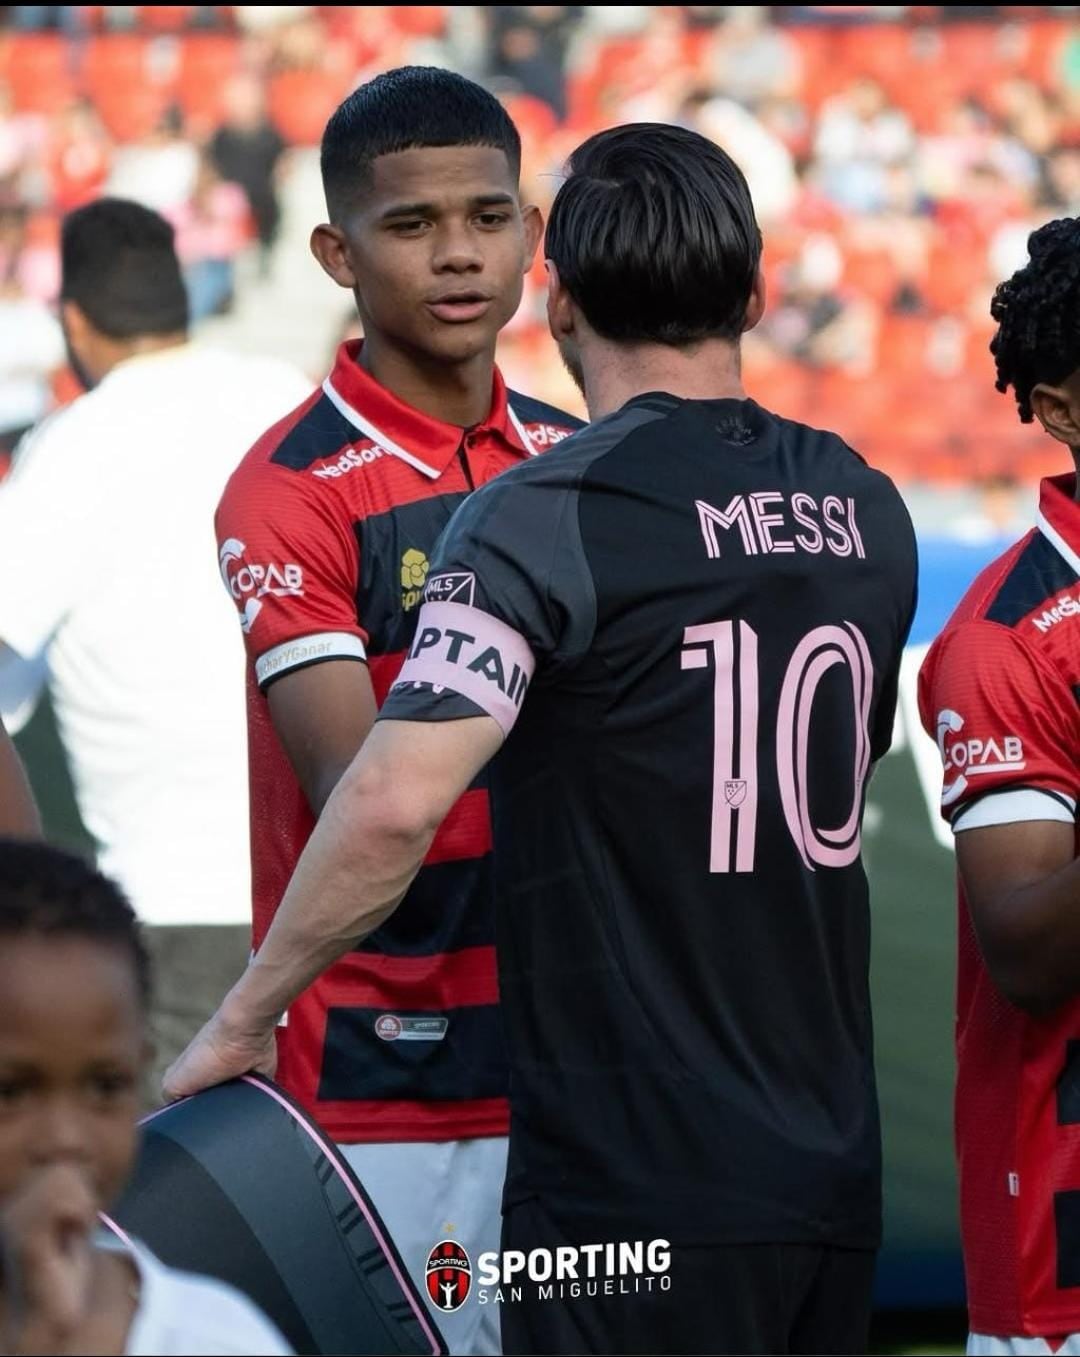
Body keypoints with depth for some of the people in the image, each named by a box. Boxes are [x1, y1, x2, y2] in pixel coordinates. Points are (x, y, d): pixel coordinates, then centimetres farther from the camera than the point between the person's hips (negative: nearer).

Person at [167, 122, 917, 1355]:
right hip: (835, 1168, 7)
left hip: (639, 1192, -6)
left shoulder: (549, 517, -12)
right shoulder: (869, 512, 9)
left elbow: (397, 801, -23)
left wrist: (241, 1020, -12)